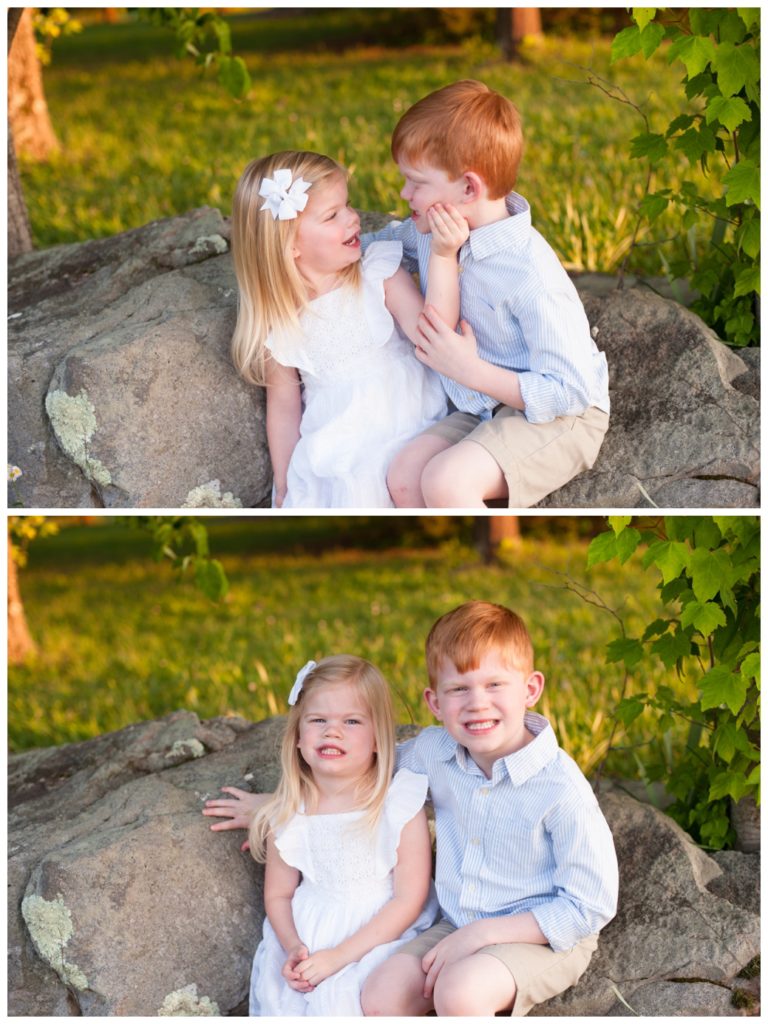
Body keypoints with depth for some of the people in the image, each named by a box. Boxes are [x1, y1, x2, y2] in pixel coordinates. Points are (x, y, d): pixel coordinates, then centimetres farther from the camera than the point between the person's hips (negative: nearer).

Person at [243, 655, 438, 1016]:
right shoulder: (288, 815, 1)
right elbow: (278, 894, 9)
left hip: (379, 936, -4)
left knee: (336, 996, -26)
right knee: (277, 995, -18)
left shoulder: (400, 803, -10)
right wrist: (293, 947, -12)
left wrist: (339, 955, -17)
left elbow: (409, 898, -11)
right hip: (305, 937, 4)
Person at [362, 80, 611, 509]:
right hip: (487, 408, 8)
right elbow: (388, 241, 26)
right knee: (404, 475, -16)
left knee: (445, 480, -30)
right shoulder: (436, 229, -1)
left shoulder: (530, 276, -27)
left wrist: (472, 372, -26)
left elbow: (571, 391, -25)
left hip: (560, 418, -8)